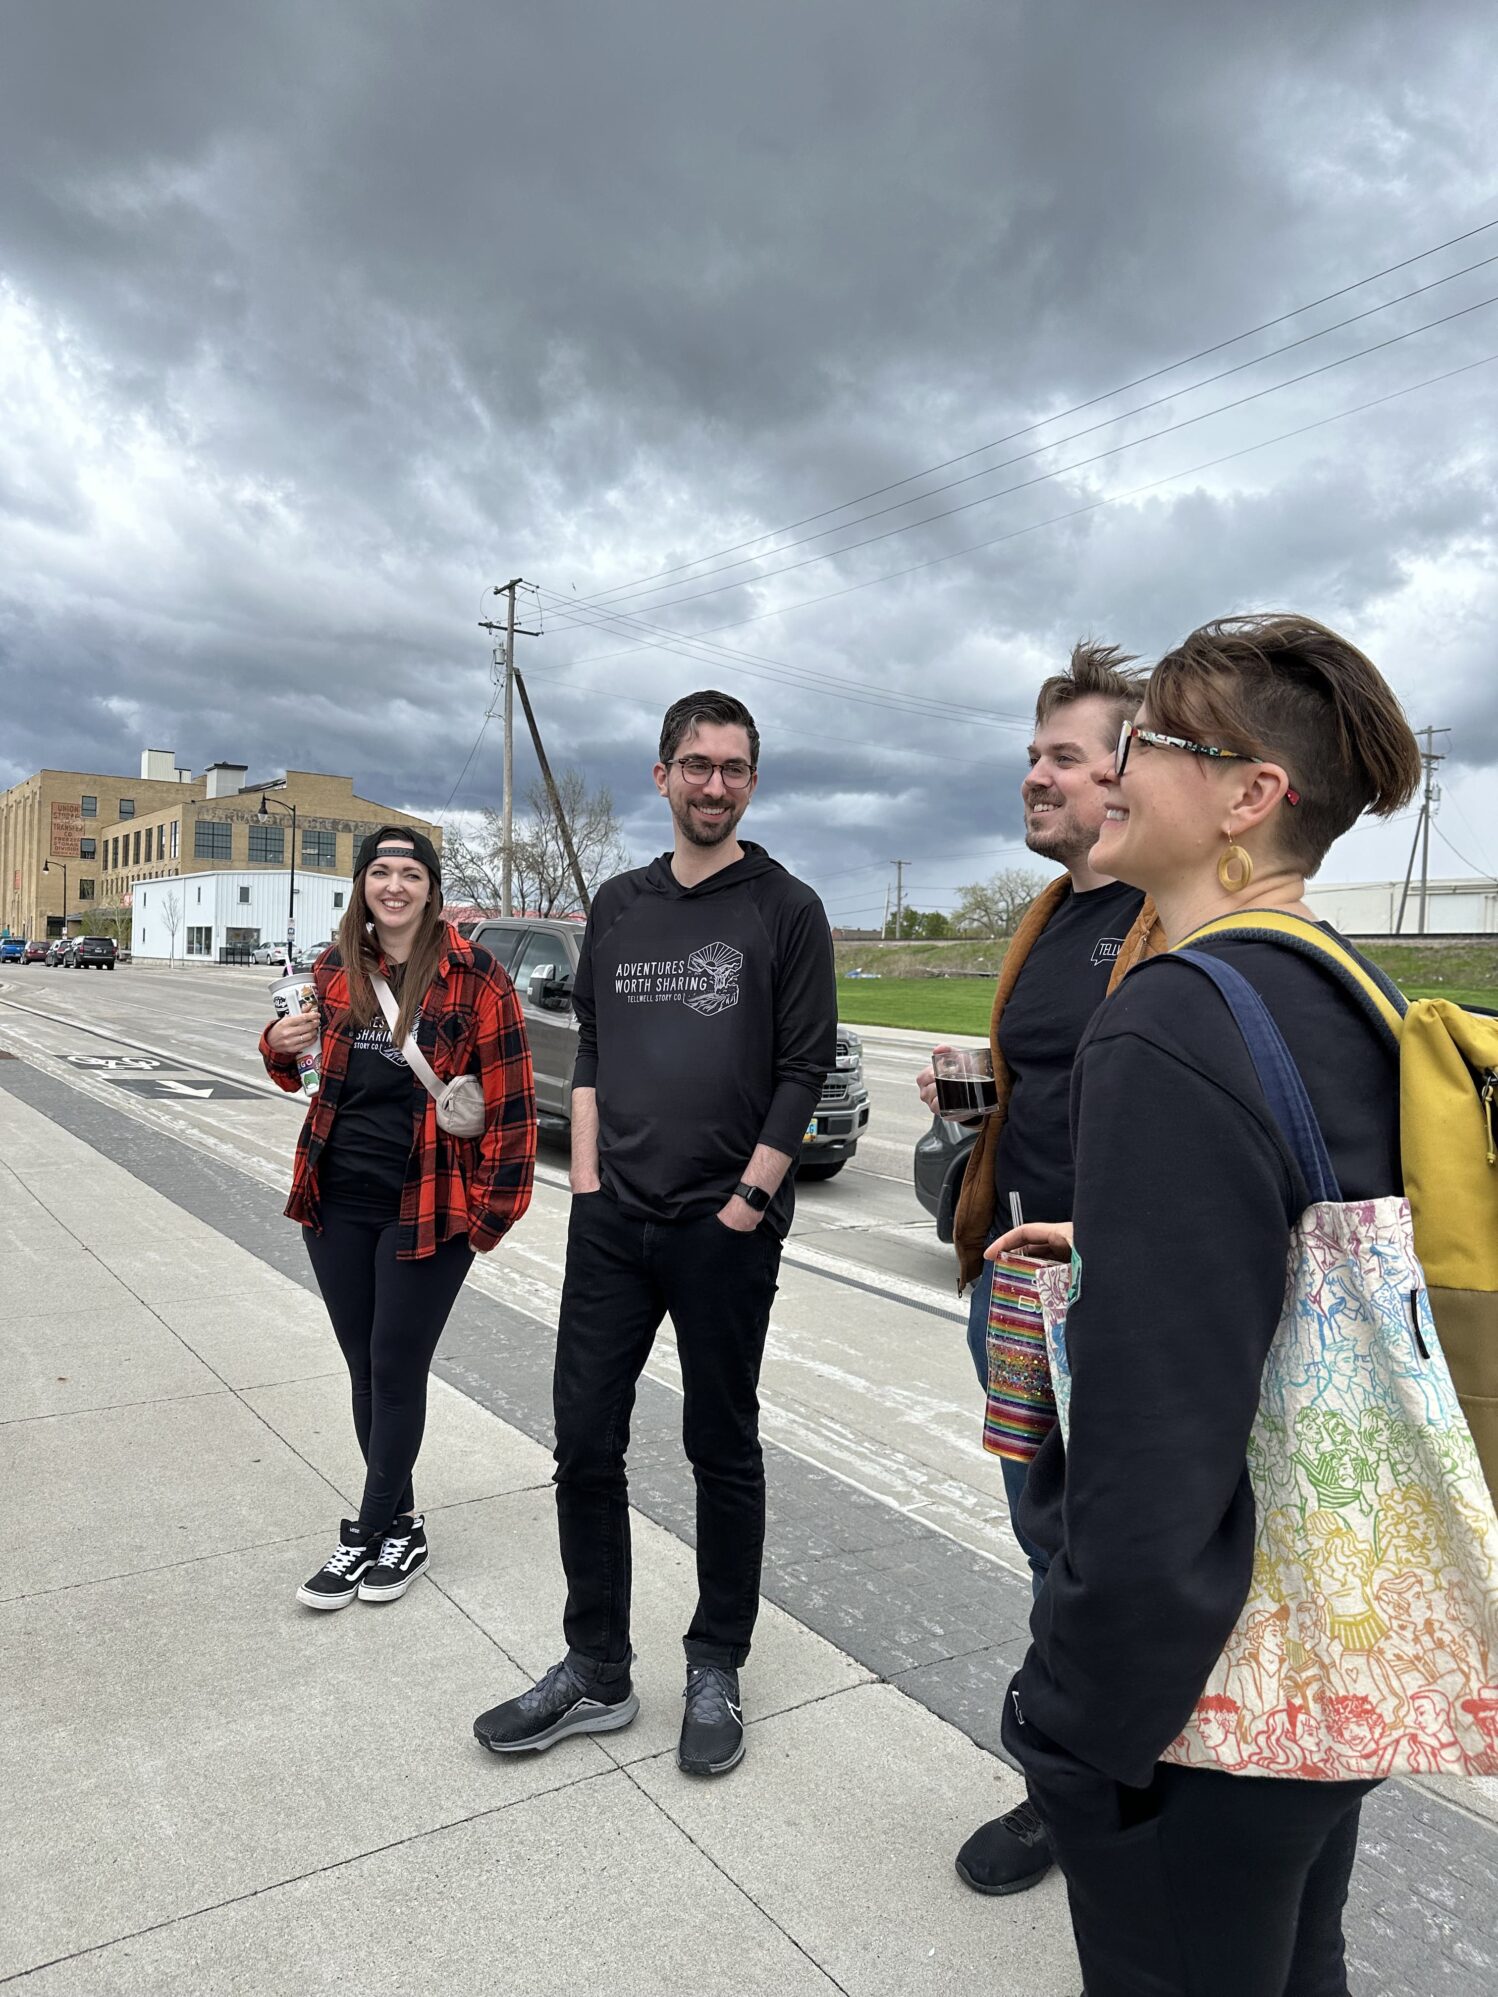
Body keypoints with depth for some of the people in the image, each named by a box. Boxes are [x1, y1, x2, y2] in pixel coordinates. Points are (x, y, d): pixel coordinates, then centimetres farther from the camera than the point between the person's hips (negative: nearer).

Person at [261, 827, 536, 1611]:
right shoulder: (336, 970, 4)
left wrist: (493, 1205, -11)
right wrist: (280, 1045, 0)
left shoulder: (473, 978, -11)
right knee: (366, 1371, 13)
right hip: (338, 1203, 5)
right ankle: (399, 1527, 29)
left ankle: (370, 1533, 21)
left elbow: (511, 1098, -10)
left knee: (396, 1374, 5)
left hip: (425, 1210, -5)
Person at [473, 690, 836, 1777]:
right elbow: (590, 1048, 13)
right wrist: (587, 1178, 4)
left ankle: (717, 1670, 27)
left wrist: (745, 1204, -11)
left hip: (726, 1231, -4)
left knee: (723, 1452, 10)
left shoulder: (785, 909, -2)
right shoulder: (619, 905, 11)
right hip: (611, 1223, 4)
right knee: (585, 1444, 8)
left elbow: (804, 1069, -6)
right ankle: (596, 1673, 25)